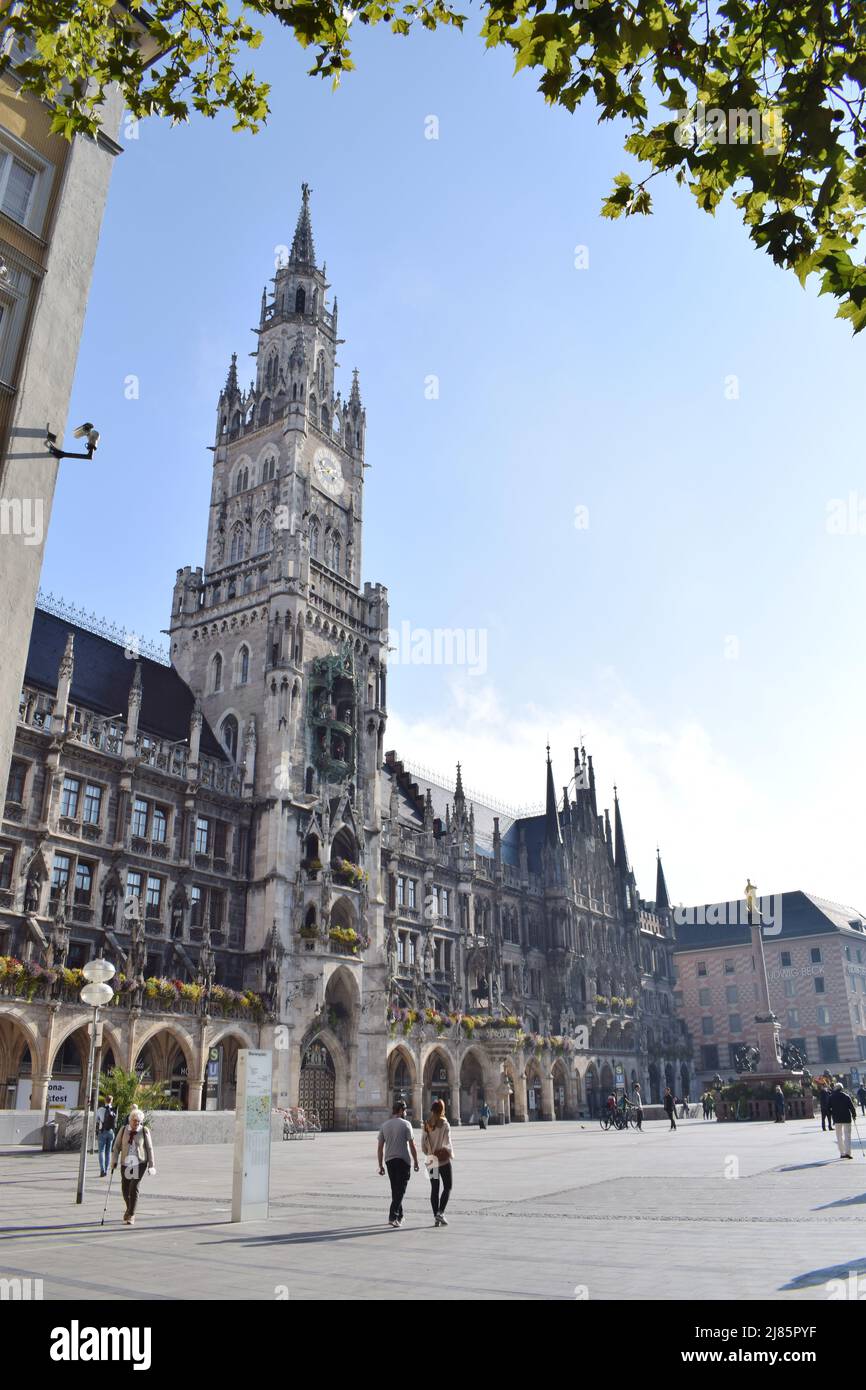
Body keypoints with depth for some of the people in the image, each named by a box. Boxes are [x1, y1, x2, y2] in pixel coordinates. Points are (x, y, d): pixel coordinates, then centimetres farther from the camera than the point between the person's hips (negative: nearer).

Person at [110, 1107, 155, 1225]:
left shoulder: (144, 1131, -3)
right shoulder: (123, 1130, 2)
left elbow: (149, 1148, 2)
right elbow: (117, 1146, 6)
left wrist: (151, 1164, 3)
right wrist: (114, 1161, -2)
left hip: (140, 1163, -3)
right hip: (126, 1163, 3)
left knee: (134, 1188, -11)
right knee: (125, 1189, 9)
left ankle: (131, 1215, 0)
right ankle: (129, 1208, 38)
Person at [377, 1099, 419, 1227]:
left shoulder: (384, 1125, 8)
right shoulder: (405, 1124, -6)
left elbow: (380, 1147, 8)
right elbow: (412, 1145, -8)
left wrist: (380, 1165, 12)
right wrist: (416, 1161, 0)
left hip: (389, 1160, 5)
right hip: (403, 1160, -5)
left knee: (395, 1188, 17)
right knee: (400, 1189, -1)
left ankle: (399, 1216, 25)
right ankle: (393, 1216, -11)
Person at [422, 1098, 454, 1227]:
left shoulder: (427, 1125, 2)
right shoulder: (444, 1124, -12)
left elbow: (423, 1144, 5)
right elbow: (447, 1142, -13)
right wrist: (451, 1154, 2)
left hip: (431, 1161, 4)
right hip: (443, 1160, -4)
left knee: (434, 1188, 11)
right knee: (447, 1187, 7)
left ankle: (436, 1217, 11)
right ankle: (440, 1212, -7)